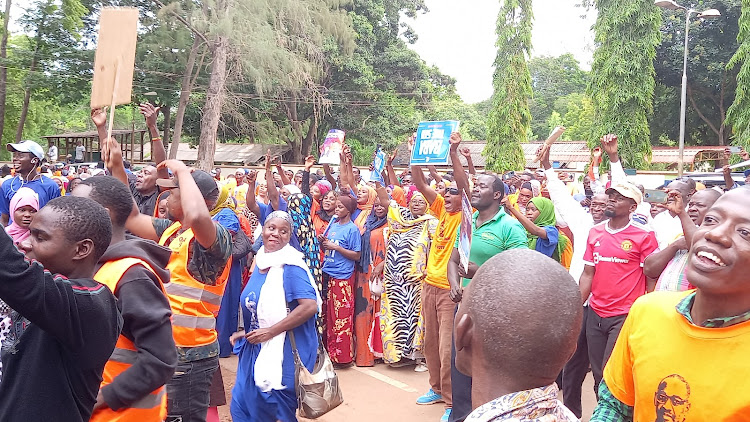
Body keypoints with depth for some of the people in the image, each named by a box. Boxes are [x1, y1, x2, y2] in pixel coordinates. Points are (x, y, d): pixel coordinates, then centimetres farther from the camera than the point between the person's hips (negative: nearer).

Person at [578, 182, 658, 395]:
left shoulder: (644, 236, -6)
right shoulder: (595, 232, 8)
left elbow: (652, 279, -6)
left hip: (625, 316, -5)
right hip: (595, 314, 5)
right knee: (598, 374, 12)